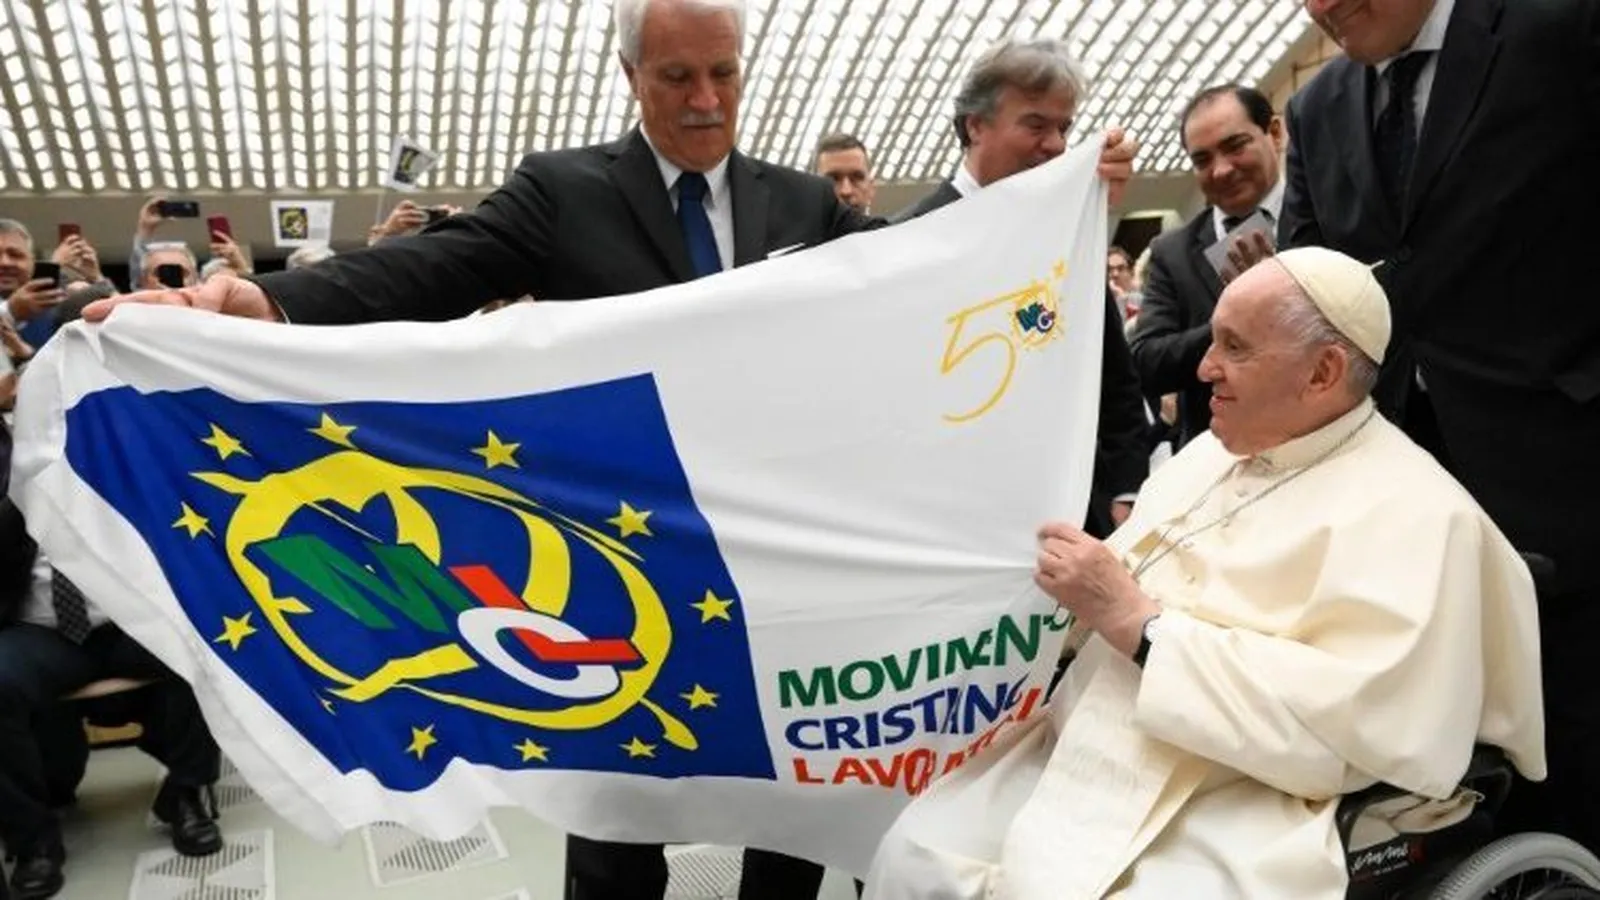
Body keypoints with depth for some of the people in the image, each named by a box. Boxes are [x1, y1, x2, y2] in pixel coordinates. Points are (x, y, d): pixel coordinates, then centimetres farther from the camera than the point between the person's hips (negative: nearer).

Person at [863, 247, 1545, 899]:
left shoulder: (1412, 511, -11)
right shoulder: (1214, 450, 15)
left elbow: (1361, 715, -22)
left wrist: (1137, 621, -21)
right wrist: (1085, 587, -1)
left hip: (1231, 817, -7)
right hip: (1081, 755, 7)